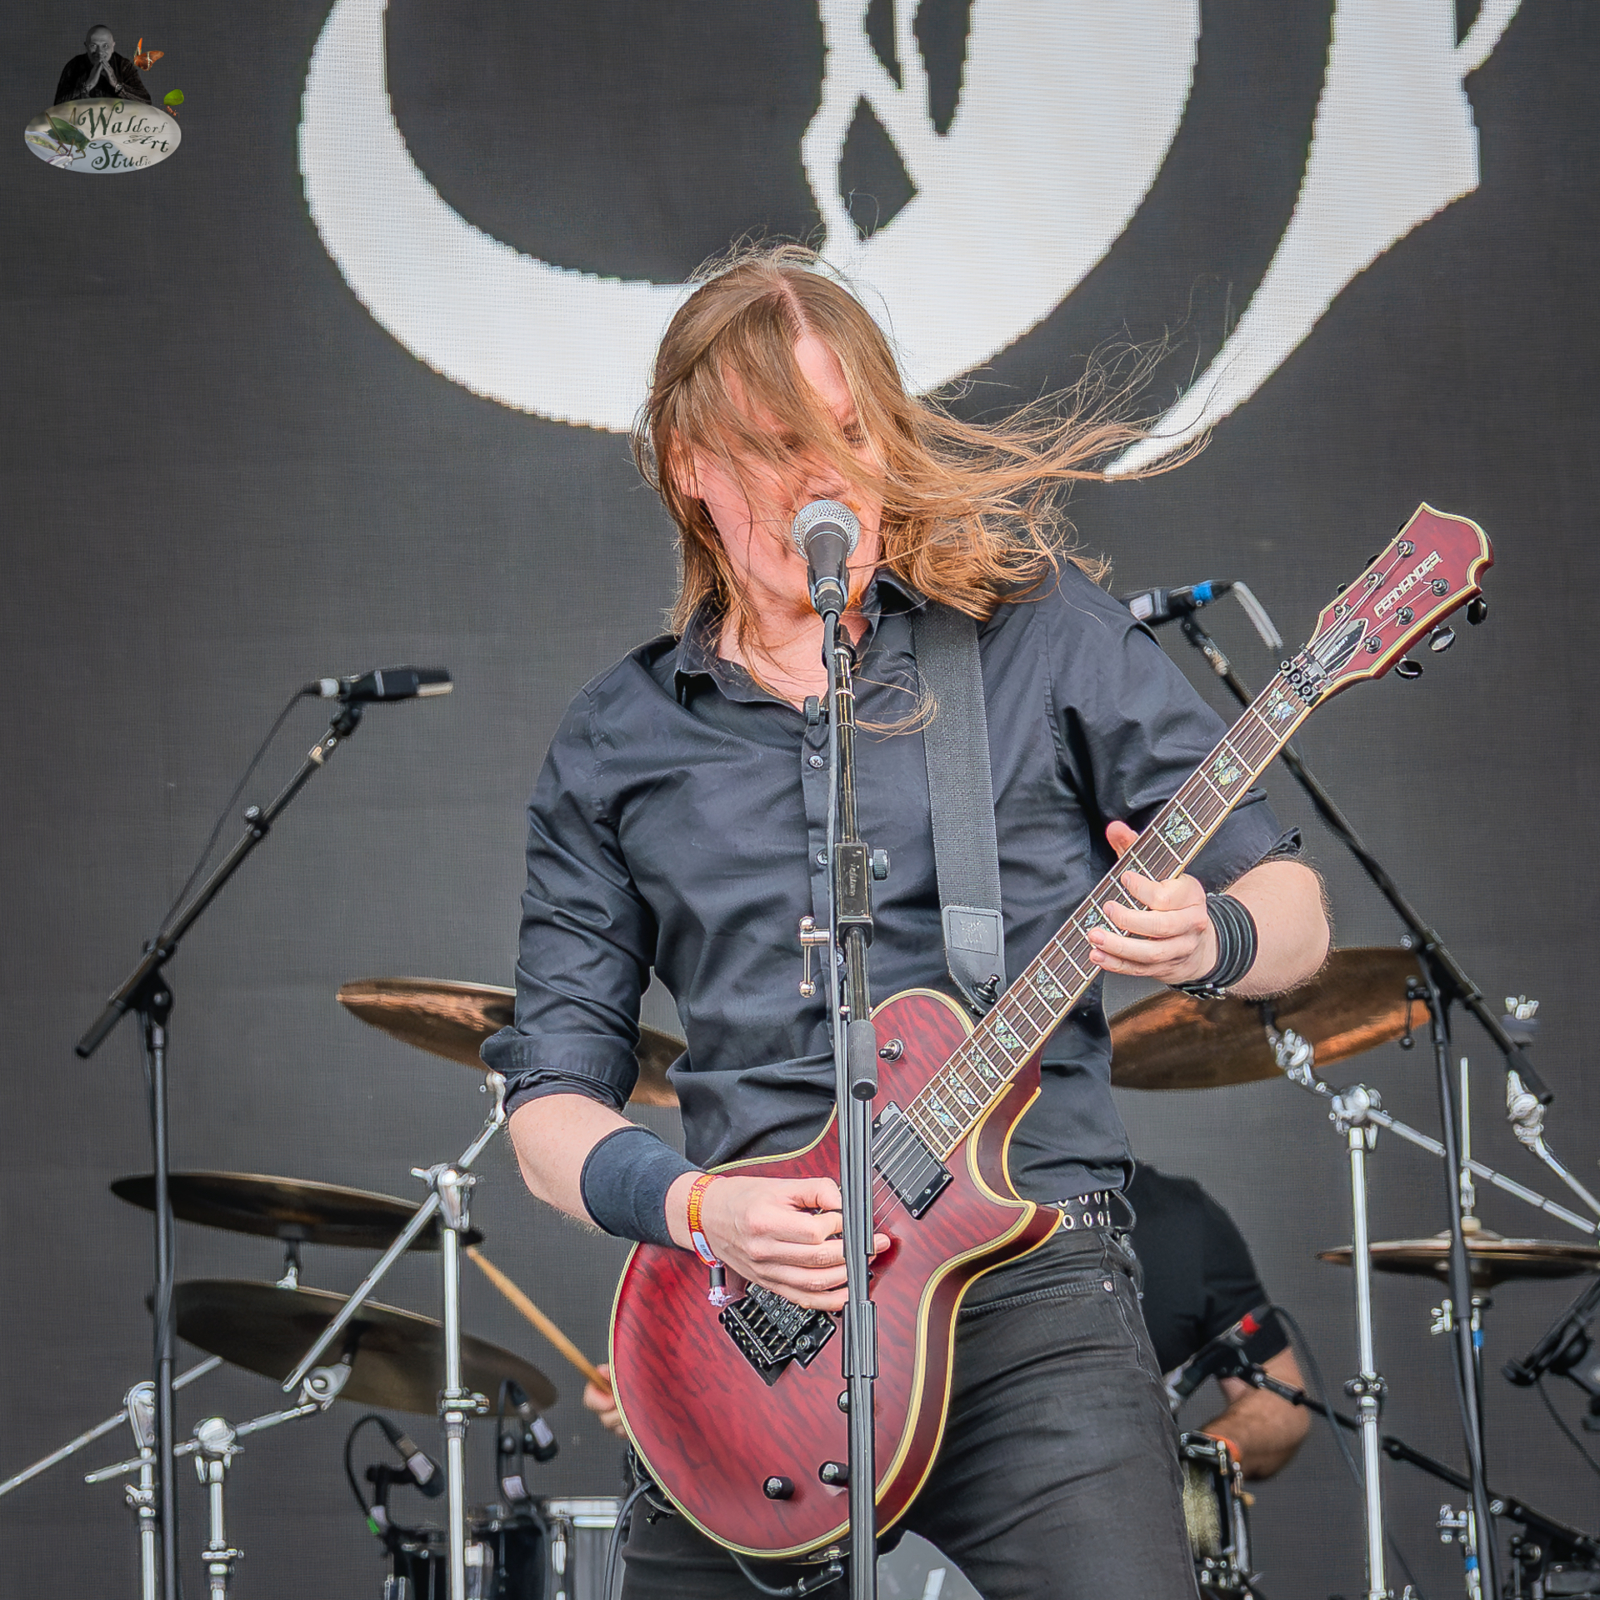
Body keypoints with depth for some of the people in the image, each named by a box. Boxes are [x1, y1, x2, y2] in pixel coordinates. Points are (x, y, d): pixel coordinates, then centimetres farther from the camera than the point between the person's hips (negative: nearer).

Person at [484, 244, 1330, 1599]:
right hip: (743, 1315, 3)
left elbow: (1292, 910, 7)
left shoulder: (1038, 628, 6)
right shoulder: (613, 746, 12)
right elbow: (550, 1105, 11)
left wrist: (1204, 941, -16)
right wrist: (696, 1206, -10)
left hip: (1029, 1285, -2)